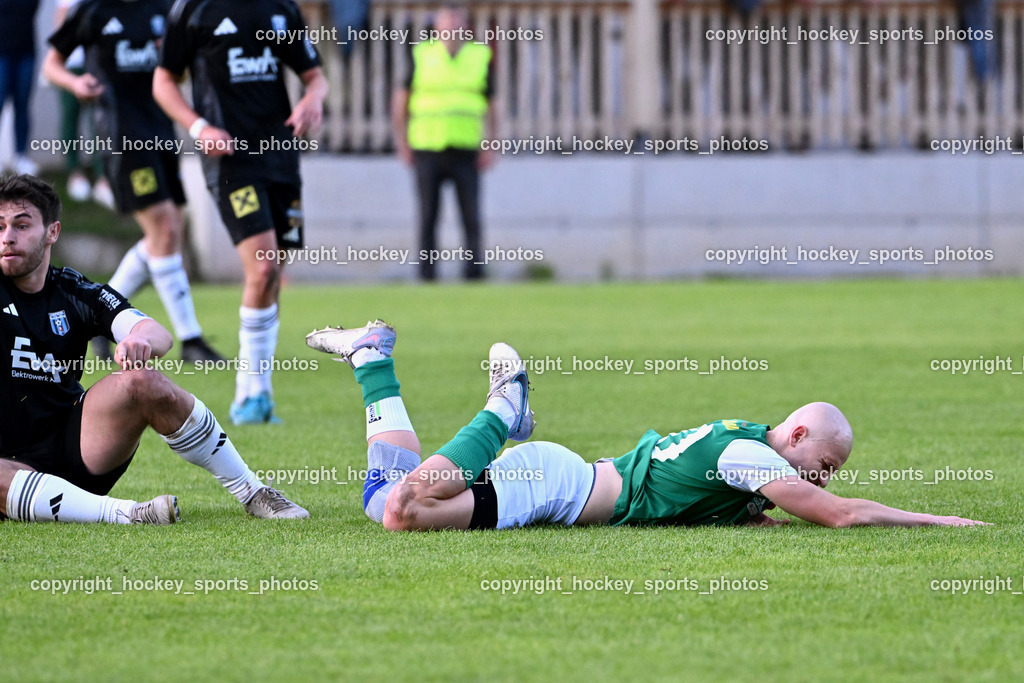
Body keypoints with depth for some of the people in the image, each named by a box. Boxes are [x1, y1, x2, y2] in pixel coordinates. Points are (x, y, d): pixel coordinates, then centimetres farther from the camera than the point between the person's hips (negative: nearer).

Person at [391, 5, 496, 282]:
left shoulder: (481, 57, 7)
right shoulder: (422, 56, 4)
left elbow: (489, 107, 13)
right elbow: (400, 100, 11)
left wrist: (490, 146, 2)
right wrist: (402, 143, 3)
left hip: (466, 152, 1)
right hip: (427, 151, -1)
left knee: (471, 218, -5)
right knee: (428, 217, 0)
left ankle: (474, 272, 0)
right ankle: (427, 275, 4)